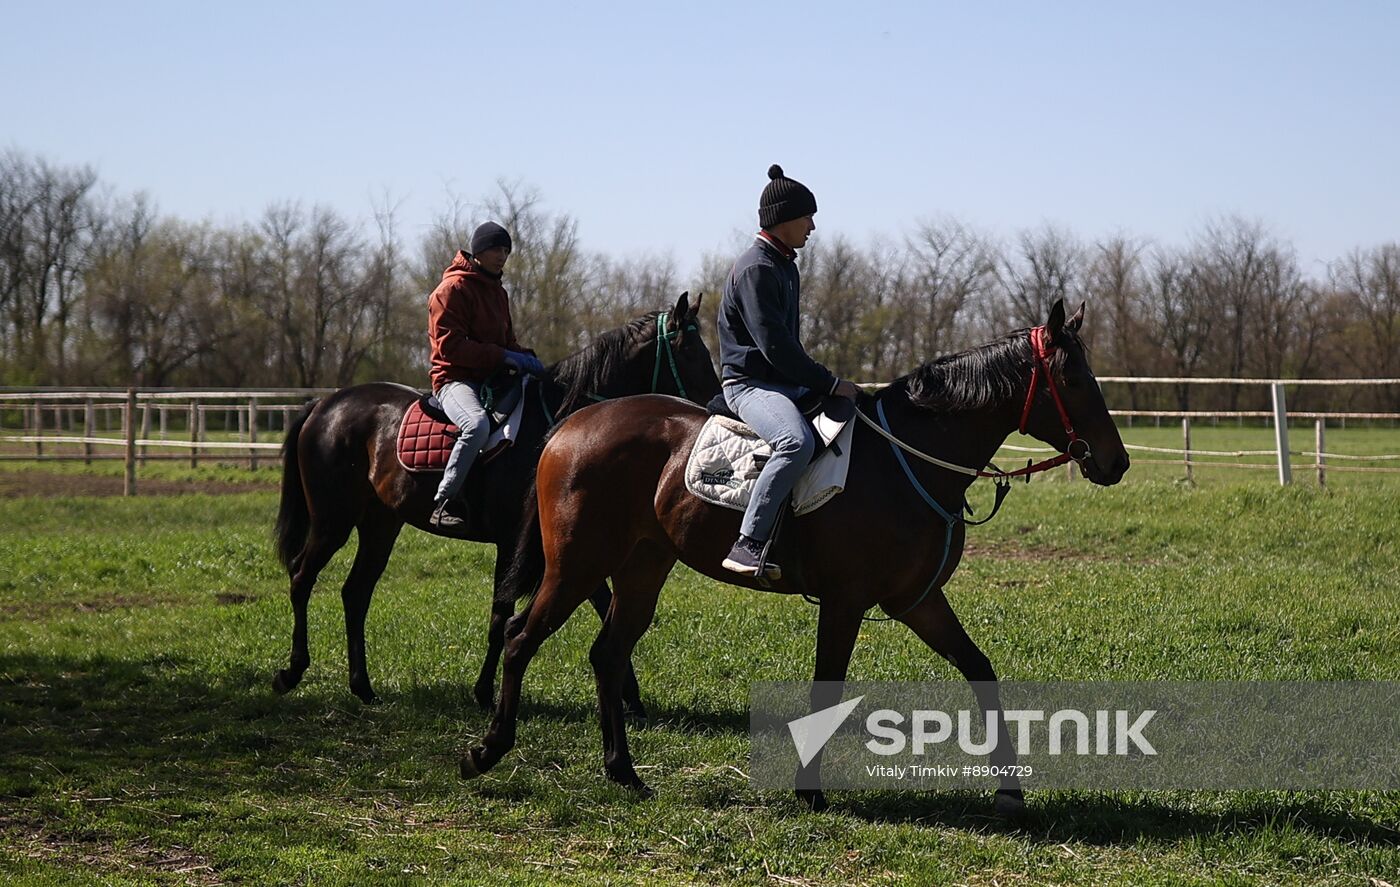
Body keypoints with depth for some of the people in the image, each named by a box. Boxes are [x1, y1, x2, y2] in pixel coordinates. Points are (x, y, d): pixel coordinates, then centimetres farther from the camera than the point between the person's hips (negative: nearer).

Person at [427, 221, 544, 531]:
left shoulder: (498, 292, 20)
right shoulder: (453, 288, -8)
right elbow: (449, 346, -16)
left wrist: (524, 356, 3)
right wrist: (501, 356, -21)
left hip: (492, 378, 9)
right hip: (456, 378, -9)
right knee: (478, 424, -39)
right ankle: (443, 503, -34)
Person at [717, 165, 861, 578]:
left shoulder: (784, 265, 18)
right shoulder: (756, 269, -14)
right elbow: (774, 346, -22)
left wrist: (823, 383, 15)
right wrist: (830, 384, -19)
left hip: (786, 383, 11)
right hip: (751, 383, -11)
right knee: (798, 441, -36)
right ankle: (749, 544, -38)